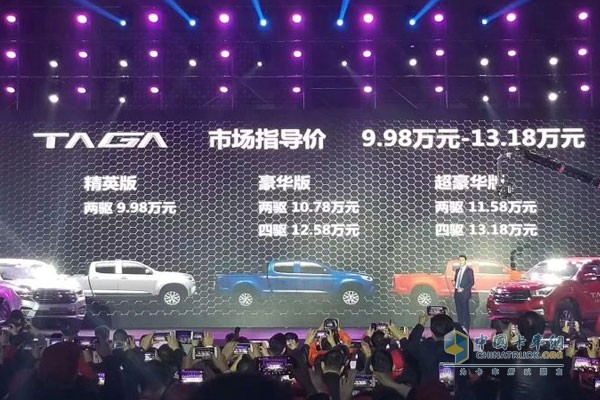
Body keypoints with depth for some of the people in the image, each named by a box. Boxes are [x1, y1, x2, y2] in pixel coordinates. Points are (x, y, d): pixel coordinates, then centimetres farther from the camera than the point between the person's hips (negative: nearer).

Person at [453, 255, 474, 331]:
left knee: (465, 311, -6)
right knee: (459, 311, 8)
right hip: (457, 293, 7)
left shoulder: (469, 270, -4)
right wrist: (455, 284, 1)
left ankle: (466, 328, -3)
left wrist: (463, 289, -16)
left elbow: (472, 282, -9)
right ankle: (460, 327, 14)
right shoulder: (457, 270, 17)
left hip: (464, 294, -7)